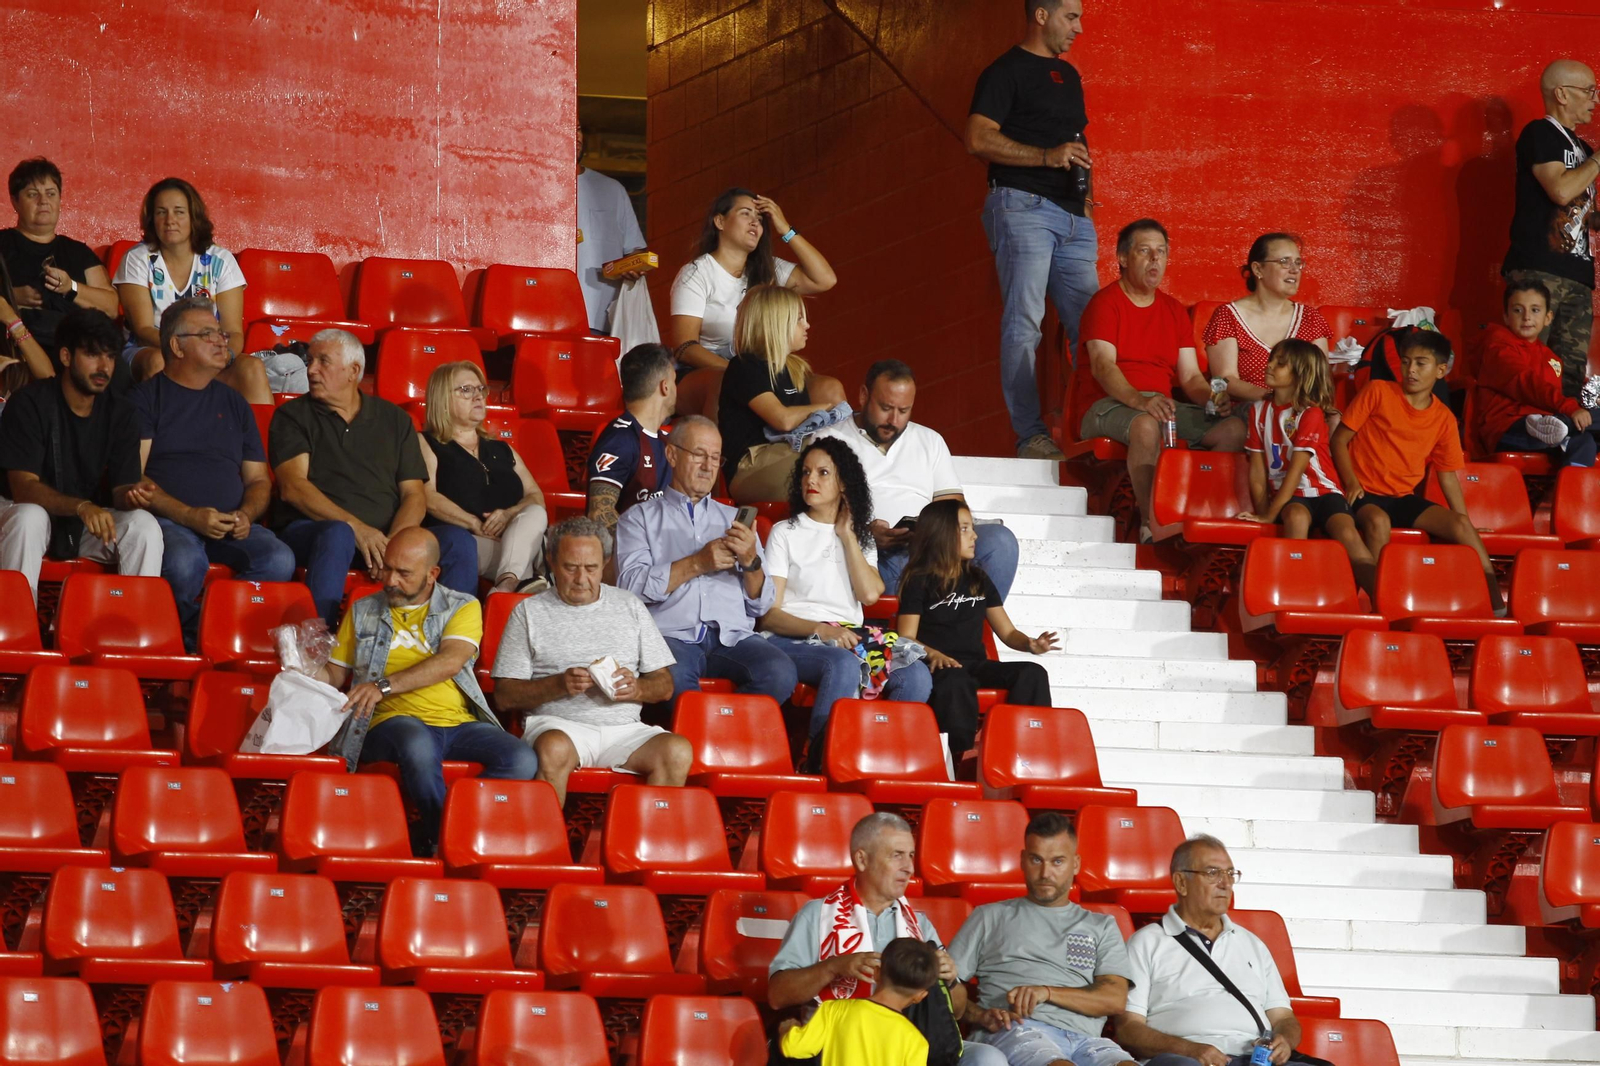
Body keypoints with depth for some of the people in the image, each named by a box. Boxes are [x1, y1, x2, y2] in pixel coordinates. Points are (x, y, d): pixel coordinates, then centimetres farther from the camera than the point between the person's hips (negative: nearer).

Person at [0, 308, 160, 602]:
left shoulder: (120, 414, 1)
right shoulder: (29, 404, -13)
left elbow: (123, 488, -4)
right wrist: (82, 507, -39)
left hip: (90, 525, 4)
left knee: (144, 525, -23)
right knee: (28, 517, -37)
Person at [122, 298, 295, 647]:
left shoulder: (233, 403, 24)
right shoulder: (146, 397, 9)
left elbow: (259, 479, 23)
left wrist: (246, 515, -1)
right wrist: (189, 516, -15)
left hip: (230, 526, 4)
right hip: (169, 521, -4)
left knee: (279, 560, -27)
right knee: (183, 562, -39)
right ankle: (193, 640, -14)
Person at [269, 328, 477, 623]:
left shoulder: (394, 420, 19)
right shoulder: (292, 416, 11)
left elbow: (414, 495, 11)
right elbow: (293, 488, -4)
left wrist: (394, 542, -11)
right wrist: (356, 528, -17)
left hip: (385, 536, 3)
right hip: (309, 530, -3)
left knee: (458, 541, -21)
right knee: (337, 535, -39)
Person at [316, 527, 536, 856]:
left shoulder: (462, 608, 10)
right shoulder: (363, 612, 20)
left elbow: (450, 662, -8)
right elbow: (335, 674, 20)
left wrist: (384, 686, -18)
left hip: (457, 722, 1)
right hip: (393, 721, -1)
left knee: (522, 761, -28)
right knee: (417, 742, -40)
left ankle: (427, 834, -21)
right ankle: (444, 835, -20)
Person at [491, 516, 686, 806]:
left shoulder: (630, 606, 19)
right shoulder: (529, 613, 11)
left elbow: (664, 686, 16)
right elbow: (504, 696, 4)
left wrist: (636, 689, -7)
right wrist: (559, 685, -13)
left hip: (623, 728, 3)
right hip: (557, 725, -2)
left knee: (678, 752, -28)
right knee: (553, 749, -38)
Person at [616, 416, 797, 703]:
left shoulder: (734, 519, 27)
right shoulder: (640, 517, 17)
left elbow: (762, 605, 19)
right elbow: (632, 585, -2)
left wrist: (751, 561, -1)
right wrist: (697, 564, -7)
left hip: (732, 637, 3)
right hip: (673, 635, -3)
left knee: (780, 673, -30)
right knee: (673, 678, -40)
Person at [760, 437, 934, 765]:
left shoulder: (861, 539, 22)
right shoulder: (786, 533, 10)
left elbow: (870, 594, 0)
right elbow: (769, 614, -1)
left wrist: (846, 536, 6)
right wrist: (821, 630, -18)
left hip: (848, 641, 4)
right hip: (793, 640, -4)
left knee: (916, 675, -26)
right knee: (844, 664, -40)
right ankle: (818, 760, -38)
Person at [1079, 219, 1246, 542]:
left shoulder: (1174, 310, 20)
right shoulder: (1106, 303, -1)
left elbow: (1190, 376, 15)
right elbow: (1102, 365, -16)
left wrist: (1213, 399, -10)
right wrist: (1140, 400, -34)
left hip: (1163, 405, 6)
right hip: (1109, 406, -6)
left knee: (1233, 429, -17)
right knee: (1147, 425, -41)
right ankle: (1150, 522, -33)